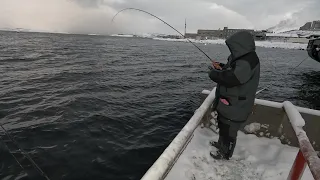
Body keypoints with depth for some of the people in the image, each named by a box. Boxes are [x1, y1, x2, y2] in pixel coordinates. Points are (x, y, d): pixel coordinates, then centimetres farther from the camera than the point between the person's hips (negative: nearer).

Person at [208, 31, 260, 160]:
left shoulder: (248, 62, -26)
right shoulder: (243, 58, 7)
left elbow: (231, 78, -35)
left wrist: (213, 72, -20)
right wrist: (221, 67, 0)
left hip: (235, 105, -10)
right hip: (229, 102, 10)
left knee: (229, 129, 9)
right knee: (223, 125, 26)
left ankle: (225, 153, 30)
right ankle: (221, 143, 48)